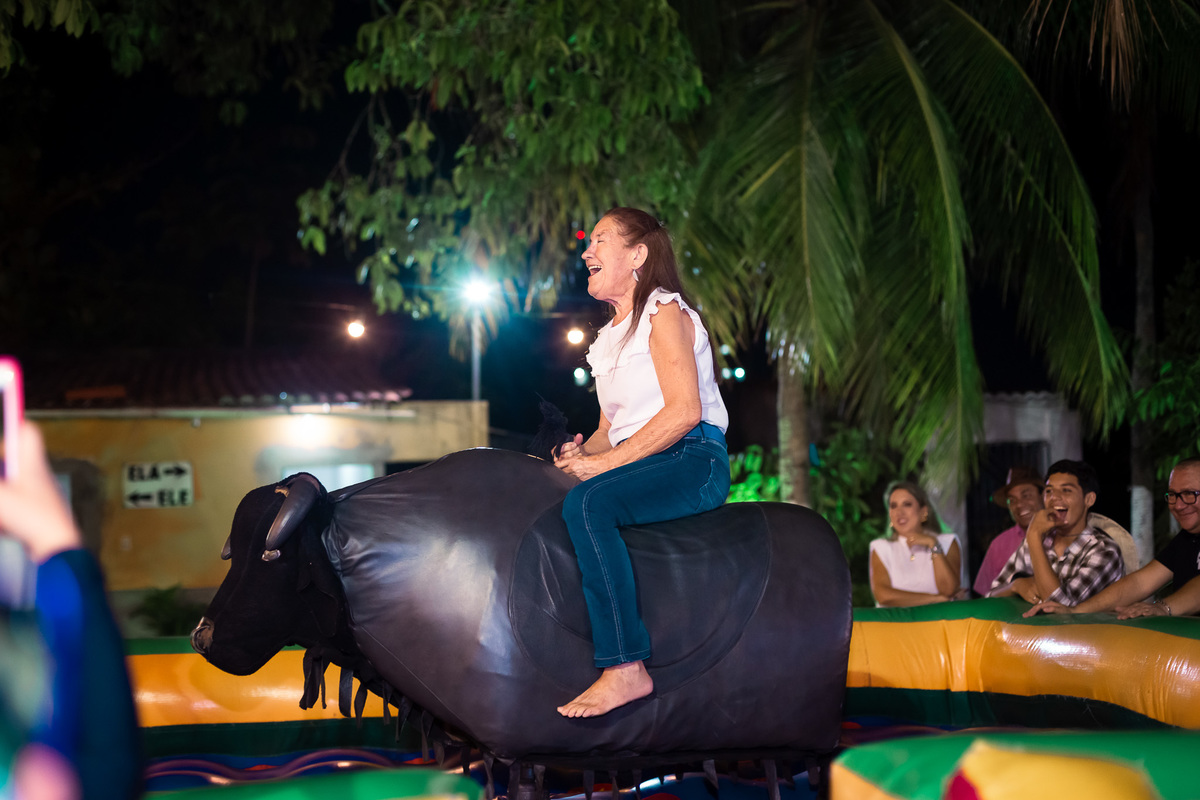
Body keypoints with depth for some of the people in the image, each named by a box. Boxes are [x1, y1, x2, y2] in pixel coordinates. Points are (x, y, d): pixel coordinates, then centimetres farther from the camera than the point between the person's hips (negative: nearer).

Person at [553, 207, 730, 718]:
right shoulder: (608, 339, 23)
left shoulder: (664, 312, -3)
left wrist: (605, 463, -17)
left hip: (693, 461, -8)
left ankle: (626, 669, -39)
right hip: (637, 466, 9)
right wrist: (581, 453, -3)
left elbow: (684, 411, -14)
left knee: (587, 503, -34)